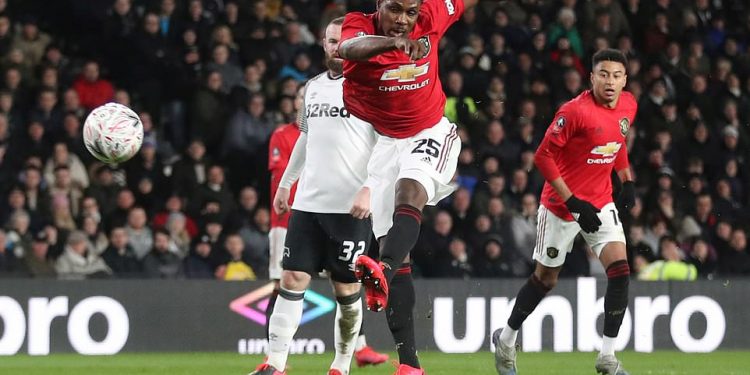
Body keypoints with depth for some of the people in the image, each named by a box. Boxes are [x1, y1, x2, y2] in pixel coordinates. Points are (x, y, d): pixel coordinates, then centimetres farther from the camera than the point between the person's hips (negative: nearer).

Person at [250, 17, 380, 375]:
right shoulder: (313, 87, 16)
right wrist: (286, 182, 27)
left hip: (351, 207, -5)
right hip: (308, 203, 5)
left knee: (346, 289, 1)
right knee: (292, 280, -2)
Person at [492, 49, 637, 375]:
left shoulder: (628, 105, -1)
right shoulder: (575, 111, -23)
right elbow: (543, 156, -20)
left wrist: (627, 181, 13)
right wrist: (573, 202, -23)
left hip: (601, 203, 5)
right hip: (562, 203, -5)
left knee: (620, 270, -11)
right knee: (545, 278, 7)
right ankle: (506, 340, 30)